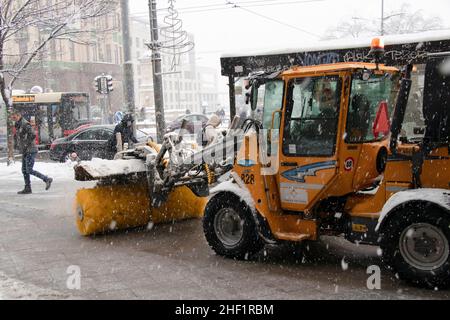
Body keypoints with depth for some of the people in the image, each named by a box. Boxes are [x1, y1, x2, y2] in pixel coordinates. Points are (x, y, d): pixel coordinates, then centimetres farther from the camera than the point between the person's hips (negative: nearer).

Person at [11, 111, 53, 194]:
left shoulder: (25, 125, -14)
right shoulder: (18, 126, 15)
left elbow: (33, 135, -24)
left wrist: (26, 146, -19)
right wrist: (18, 145, 12)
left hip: (31, 151, -9)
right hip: (25, 152, 9)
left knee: (29, 170, -10)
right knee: (24, 170, 9)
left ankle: (47, 179, 0)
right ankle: (27, 188, 14)